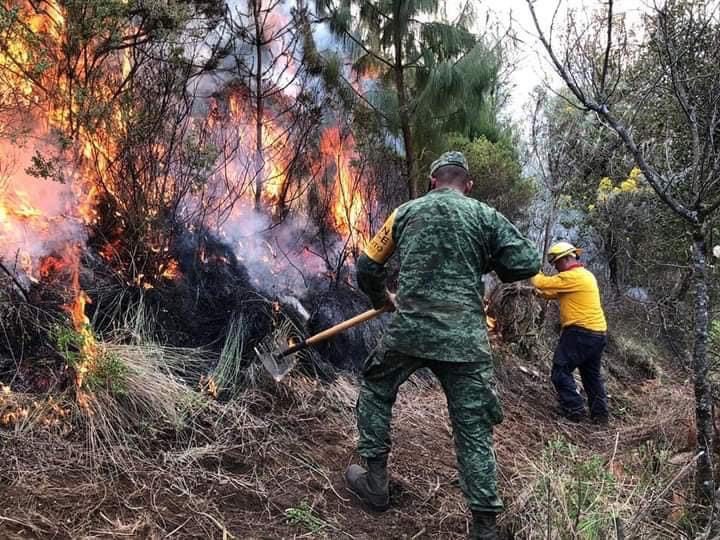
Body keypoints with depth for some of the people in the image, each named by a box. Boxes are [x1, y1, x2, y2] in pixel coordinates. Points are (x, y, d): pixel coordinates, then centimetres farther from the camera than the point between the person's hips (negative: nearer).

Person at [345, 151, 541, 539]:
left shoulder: (406, 212, 9)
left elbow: (367, 267, 12)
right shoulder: (485, 216, 5)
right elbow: (528, 263, -2)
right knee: (473, 428, 9)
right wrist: (488, 264, 17)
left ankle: (374, 482, 29)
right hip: (465, 339, 0)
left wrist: (383, 300, 30)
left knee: (375, 392, 25)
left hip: (409, 331, 1)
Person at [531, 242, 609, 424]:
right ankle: (599, 414, 23)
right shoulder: (586, 275, 16)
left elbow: (543, 283, -13)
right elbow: (560, 293, 23)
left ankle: (574, 410, -1)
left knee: (560, 371, -1)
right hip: (598, 333, 10)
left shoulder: (572, 277, -16)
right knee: (592, 375, 18)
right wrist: (543, 294, 12)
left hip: (580, 333, -10)